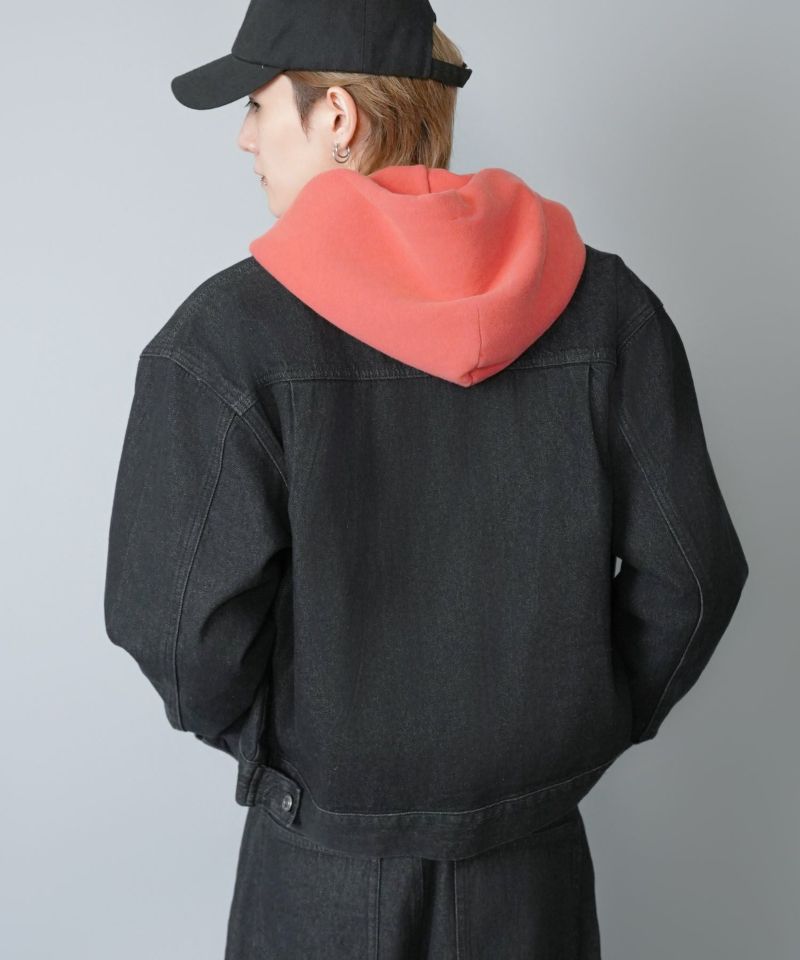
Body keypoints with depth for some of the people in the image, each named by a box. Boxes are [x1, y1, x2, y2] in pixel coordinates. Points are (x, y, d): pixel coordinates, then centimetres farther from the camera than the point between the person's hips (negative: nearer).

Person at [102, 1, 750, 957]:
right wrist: (592, 727, 9)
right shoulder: (603, 305, -9)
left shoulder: (226, 336, -19)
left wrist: (261, 738, 4)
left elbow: (185, 625, -17)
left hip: (321, 881, -2)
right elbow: (690, 571, -6)